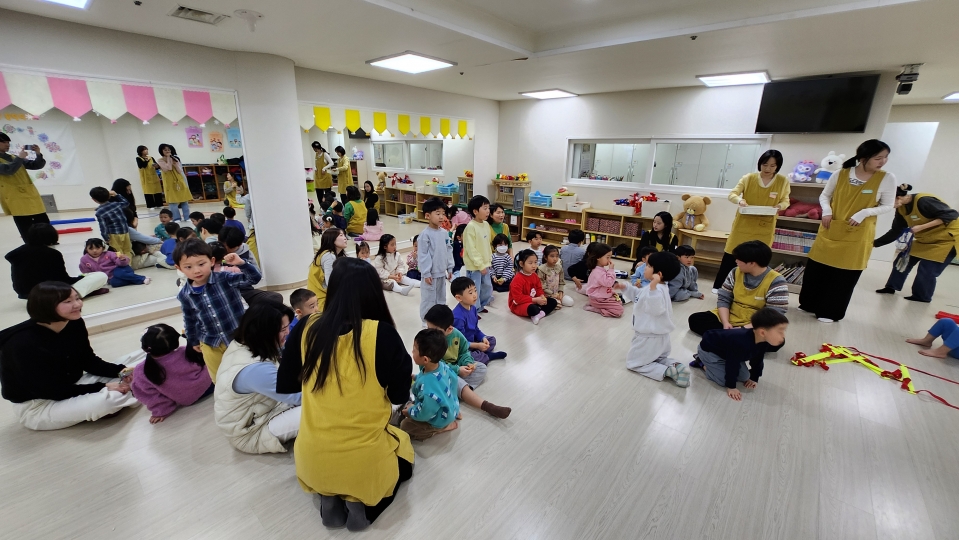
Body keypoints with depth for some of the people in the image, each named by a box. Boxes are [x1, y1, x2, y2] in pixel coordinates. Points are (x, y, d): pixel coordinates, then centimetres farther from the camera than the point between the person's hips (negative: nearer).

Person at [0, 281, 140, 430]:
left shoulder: (75, 324, -7)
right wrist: (103, 388, -26)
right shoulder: (23, 343, -27)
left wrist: (120, 371, -15)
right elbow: (52, 390, -25)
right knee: (109, 399, -29)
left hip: (72, 387, 6)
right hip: (36, 406, -6)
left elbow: (89, 361, 2)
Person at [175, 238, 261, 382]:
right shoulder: (184, 295, -8)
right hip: (211, 344, 3)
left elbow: (254, 277, -25)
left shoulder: (225, 279, -18)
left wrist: (241, 263, -41)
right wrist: (193, 341, 18)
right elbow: (189, 320, 7)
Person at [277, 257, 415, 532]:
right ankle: (362, 502, 6)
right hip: (364, 462, -3)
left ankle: (329, 497, 11)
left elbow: (284, 385, 4)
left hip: (313, 461, 4)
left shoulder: (306, 329, -11)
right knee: (402, 446, 31)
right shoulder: (383, 334, -22)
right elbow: (400, 396, -8)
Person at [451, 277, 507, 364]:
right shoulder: (458, 316, -30)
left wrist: (483, 338, -7)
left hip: (472, 341, 9)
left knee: (492, 340, 16)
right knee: (475, 357, -34)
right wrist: (477, 345, -21)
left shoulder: (472, 308, -1)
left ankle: (479, 353, -7)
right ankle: (488, 356, -3)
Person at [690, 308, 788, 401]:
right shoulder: (741, 343, -42)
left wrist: (754, 378, 10)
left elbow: (757, 360, 4)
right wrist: (731, 387, -21)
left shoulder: (763, 342, -15)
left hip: (725, 350, 9)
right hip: (709, 349, -9)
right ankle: (702, 363, 7)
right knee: (724, 380, -14)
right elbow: (732, 364, -31)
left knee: (744, 377, 6)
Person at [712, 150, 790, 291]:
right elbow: (732, 194, -4)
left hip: (764, 228, 1)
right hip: (743, 224, -1)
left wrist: (780, 206, -16)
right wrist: (740, 200, -26)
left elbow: (785, 201, 7)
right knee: (731, 255, 1)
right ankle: (718, 285, 11)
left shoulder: (783, 181, 0)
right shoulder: (748, 178, -3)